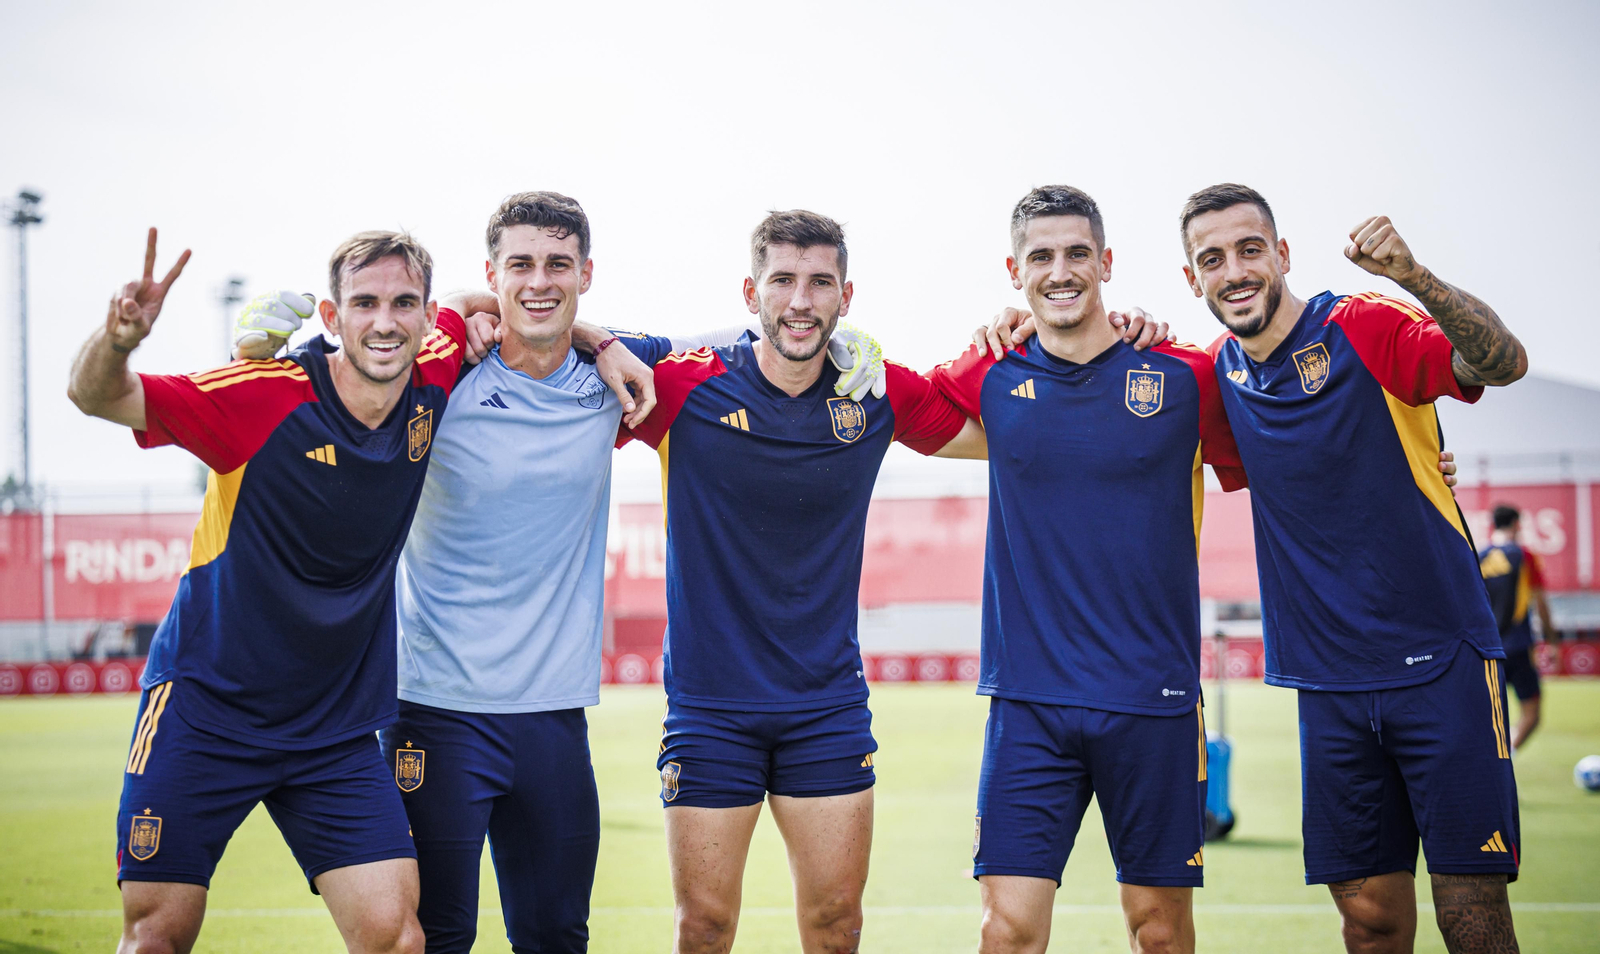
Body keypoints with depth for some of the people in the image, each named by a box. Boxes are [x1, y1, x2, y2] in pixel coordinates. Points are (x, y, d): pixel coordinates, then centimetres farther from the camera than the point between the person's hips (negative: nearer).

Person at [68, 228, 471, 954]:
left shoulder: (434, 384, -5)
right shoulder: (266, 397, -17)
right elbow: (95, 396, -17)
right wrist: (116, 341, -40)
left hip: (338, 728, 3)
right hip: (205, 706, -3)